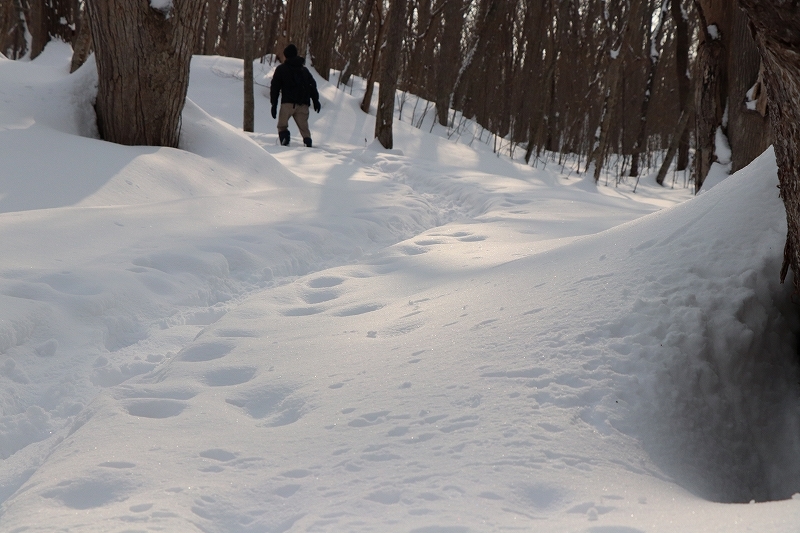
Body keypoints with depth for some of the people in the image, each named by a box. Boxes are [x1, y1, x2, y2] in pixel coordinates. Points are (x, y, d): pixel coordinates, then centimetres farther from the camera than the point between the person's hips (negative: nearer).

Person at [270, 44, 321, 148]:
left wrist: (274, 104, 6)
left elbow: (275, 87, 6)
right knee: (304, 127, 7)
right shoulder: (304, 69, 21)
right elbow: (312, 85, 17)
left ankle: (284, 139, -20)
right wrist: (316, 100, 17)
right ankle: (308, 142, -11)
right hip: (303, 103, 3)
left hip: (288, 103, -3)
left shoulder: (281, 69, 10)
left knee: (282, 125, 4)